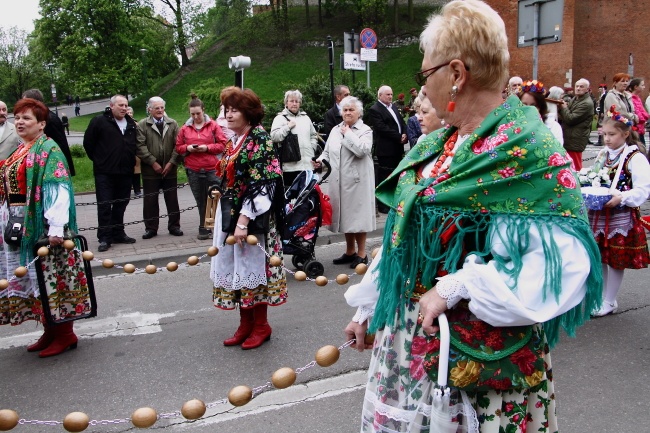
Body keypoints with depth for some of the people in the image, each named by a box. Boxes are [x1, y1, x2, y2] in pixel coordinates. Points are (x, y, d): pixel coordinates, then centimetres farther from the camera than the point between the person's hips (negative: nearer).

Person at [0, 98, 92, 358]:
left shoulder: (49, 150, -11)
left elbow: (58, 190, -20)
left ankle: (65, 334, 10)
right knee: (33, 277, 12)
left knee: (50, 276, -2)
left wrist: (56, 226, -28)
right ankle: (50, 331, 23)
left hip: (41, 226, -8)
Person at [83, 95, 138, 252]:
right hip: (105, 172, -5)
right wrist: (98, 160, 2)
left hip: (125, 172, 5)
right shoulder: (99, 121, -5)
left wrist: (130, 161, 13)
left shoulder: (132, 124, 11)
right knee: (104, 206, -3)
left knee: (121, 204, 12)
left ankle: (118, 233, 23)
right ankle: (104, 238, 1)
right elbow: (88, 142, -1)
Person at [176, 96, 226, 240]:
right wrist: (187, 148, -9)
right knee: (201, 201, 9)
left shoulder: (213, 125, 2)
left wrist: (207, 148, -14)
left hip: (212, 169, -2)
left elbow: (222, 145, -1)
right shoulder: (185, 128, 8)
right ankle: (204, 229, 16)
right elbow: (178, 148, 12)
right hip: (193, 171, 2)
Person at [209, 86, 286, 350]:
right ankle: (246, 324, 23)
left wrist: (244, 220, -24)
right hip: (230, 215, 8)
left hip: (252, 217, -8)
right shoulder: (234, 142, 12)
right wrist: (221, 216, 15)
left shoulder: (259, 140, -13)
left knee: (252, 267, 1)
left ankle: (261, 326, 16)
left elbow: (260, 185, -20)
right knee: (236, 268, 11)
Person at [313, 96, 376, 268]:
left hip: (357, 180, -6)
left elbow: (362, 150, -21)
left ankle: (361, 254, 13)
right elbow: (328, 151, 16)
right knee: (345, 215, 13)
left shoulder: (365, 130, -3)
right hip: (339, 181, 6)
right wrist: (321, 160, -5)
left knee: (357, 214, 1)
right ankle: (350, 251, 27)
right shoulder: (335, 130, 14)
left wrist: (348, 133, -11)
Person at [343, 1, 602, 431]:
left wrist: (454, 287, -25)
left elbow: (560, 271, -26)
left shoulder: (531, 153, -18)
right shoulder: (437, 147, 6)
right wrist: (368, 306, 16)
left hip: (482, 360, -7)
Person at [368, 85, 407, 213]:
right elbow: (382, 128, -18)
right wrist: (399, 137, -15)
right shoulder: (374, 110, -9)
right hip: (386, 149, -8)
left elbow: (402, 122, 18)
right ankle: (383, 205, 3)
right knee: (384, 177, -4)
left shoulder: (393, 107, 17)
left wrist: (404, 134, -3)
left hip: (397, 148, 8)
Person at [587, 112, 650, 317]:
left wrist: (622, 197, -29)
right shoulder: (602, 155, 9)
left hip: (621, 218, -6)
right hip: (597, 215, 6)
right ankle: (601, 296, 29)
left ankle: (609, 302, 17)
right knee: (598, 258, 13)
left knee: (616, 261, 5)